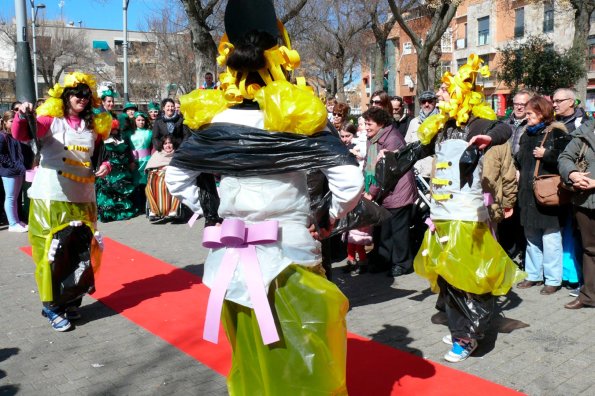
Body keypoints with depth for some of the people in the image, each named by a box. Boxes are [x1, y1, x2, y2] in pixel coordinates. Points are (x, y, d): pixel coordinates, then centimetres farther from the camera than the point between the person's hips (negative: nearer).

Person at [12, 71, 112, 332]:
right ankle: (52, 306, 12)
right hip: (50, 199, -4)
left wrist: (105, 166, 0)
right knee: (52, 251, -1)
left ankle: (71, 300, 26)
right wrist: (22, 117, -38)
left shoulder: (94, 125, 10)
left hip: (83, 200, 5)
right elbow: (21, 135, -18)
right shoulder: (51, 119, -3)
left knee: (82, 250, 10)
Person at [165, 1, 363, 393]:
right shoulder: (303, 118, -11)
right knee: (300, 348, 14)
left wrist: (210, 212, 12)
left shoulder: (215, 120, -4)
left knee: (249, 348, 21)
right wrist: (330, 219, 0)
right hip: (291, 249, -2)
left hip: (234, 252, 3)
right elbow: (351, 180, -15)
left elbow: (175, 176, 5)